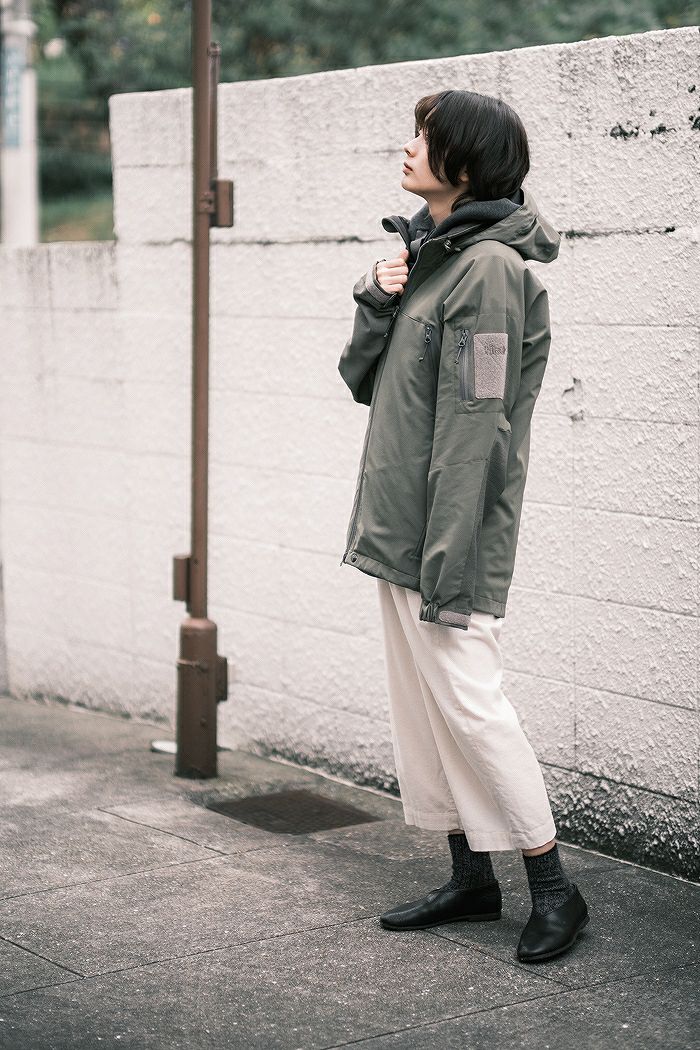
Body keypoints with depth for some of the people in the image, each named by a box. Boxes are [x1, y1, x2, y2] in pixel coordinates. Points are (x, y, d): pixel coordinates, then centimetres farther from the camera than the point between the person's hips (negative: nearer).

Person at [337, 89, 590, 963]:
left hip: (450, 532, -10)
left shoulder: (491, 269, -15)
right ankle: (470, 878, 24)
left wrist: (448, 564, -22)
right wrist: (377, 300, -4)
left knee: (467, 702, -6)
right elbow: (361, 379, 15)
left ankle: (553, 889, 5)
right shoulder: (427, 254, 14)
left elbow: (474, 428, -20)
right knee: (419, 707, 13)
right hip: (398, 527, 10)